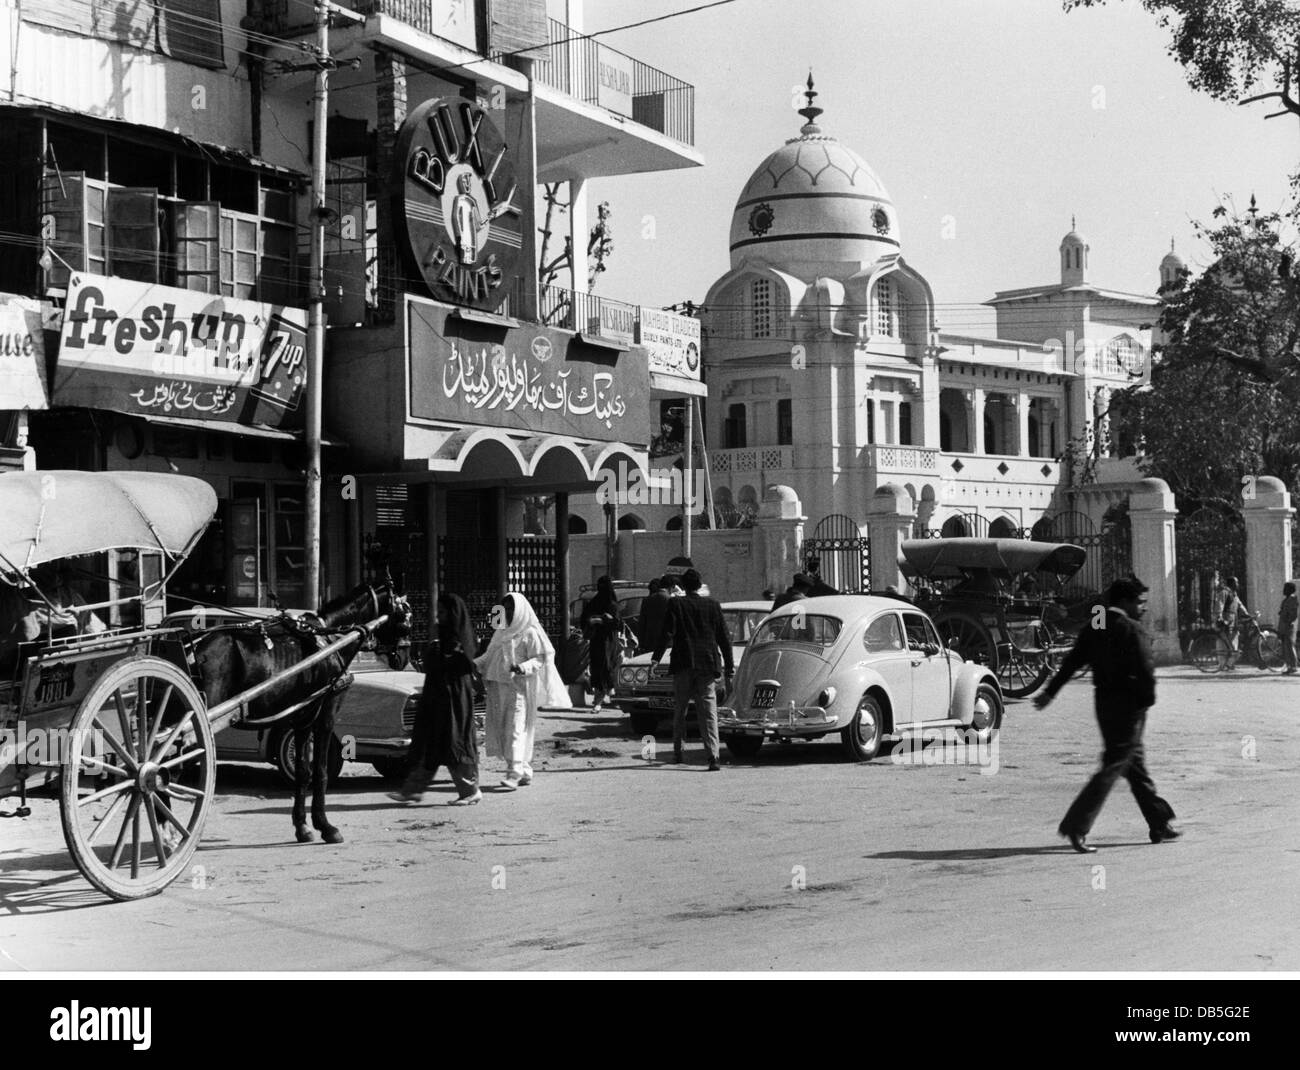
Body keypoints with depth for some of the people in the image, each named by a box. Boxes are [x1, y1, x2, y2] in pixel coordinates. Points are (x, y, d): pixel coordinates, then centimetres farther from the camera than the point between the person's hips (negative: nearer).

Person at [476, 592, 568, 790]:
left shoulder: (530, 633, -5)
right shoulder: (502, 632, 16)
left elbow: (540, 658, -8)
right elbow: (491, 654, 21)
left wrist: (523, 668, -25)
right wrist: (474, 663, 5)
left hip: (519, 686, -7)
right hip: (500, 686, 7)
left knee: (516, 730, -12)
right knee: (501, 728, 6)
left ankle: (514, 774, -15)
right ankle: (525, 772, 14)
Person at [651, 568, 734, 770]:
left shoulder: (676, 605, 0)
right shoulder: (713, 606, 7)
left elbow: (667, 634, -10)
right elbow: (724, 638, 9)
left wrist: (656, 658, -11)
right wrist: (729, 667, 14)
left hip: (683, 665, -1)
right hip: (707, 665, 1)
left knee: (680, 710, 15)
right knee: (708, 713, -3)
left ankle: (677, 751, 22)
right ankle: (713, 756, -16)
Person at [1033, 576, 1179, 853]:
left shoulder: (1093, 628, 8)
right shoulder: (1131, 630, -14)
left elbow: (1071, 661, 8)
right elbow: (1145, 670, -19)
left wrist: (1050, 692, 8)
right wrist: (1147, 699, -5)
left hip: (1104, 700, 9)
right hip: (1128, 704, -9)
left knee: (1134, 762, 17)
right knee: (1113, 766, -6)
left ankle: (1159, 823, 27)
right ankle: (1076, 826, -12)